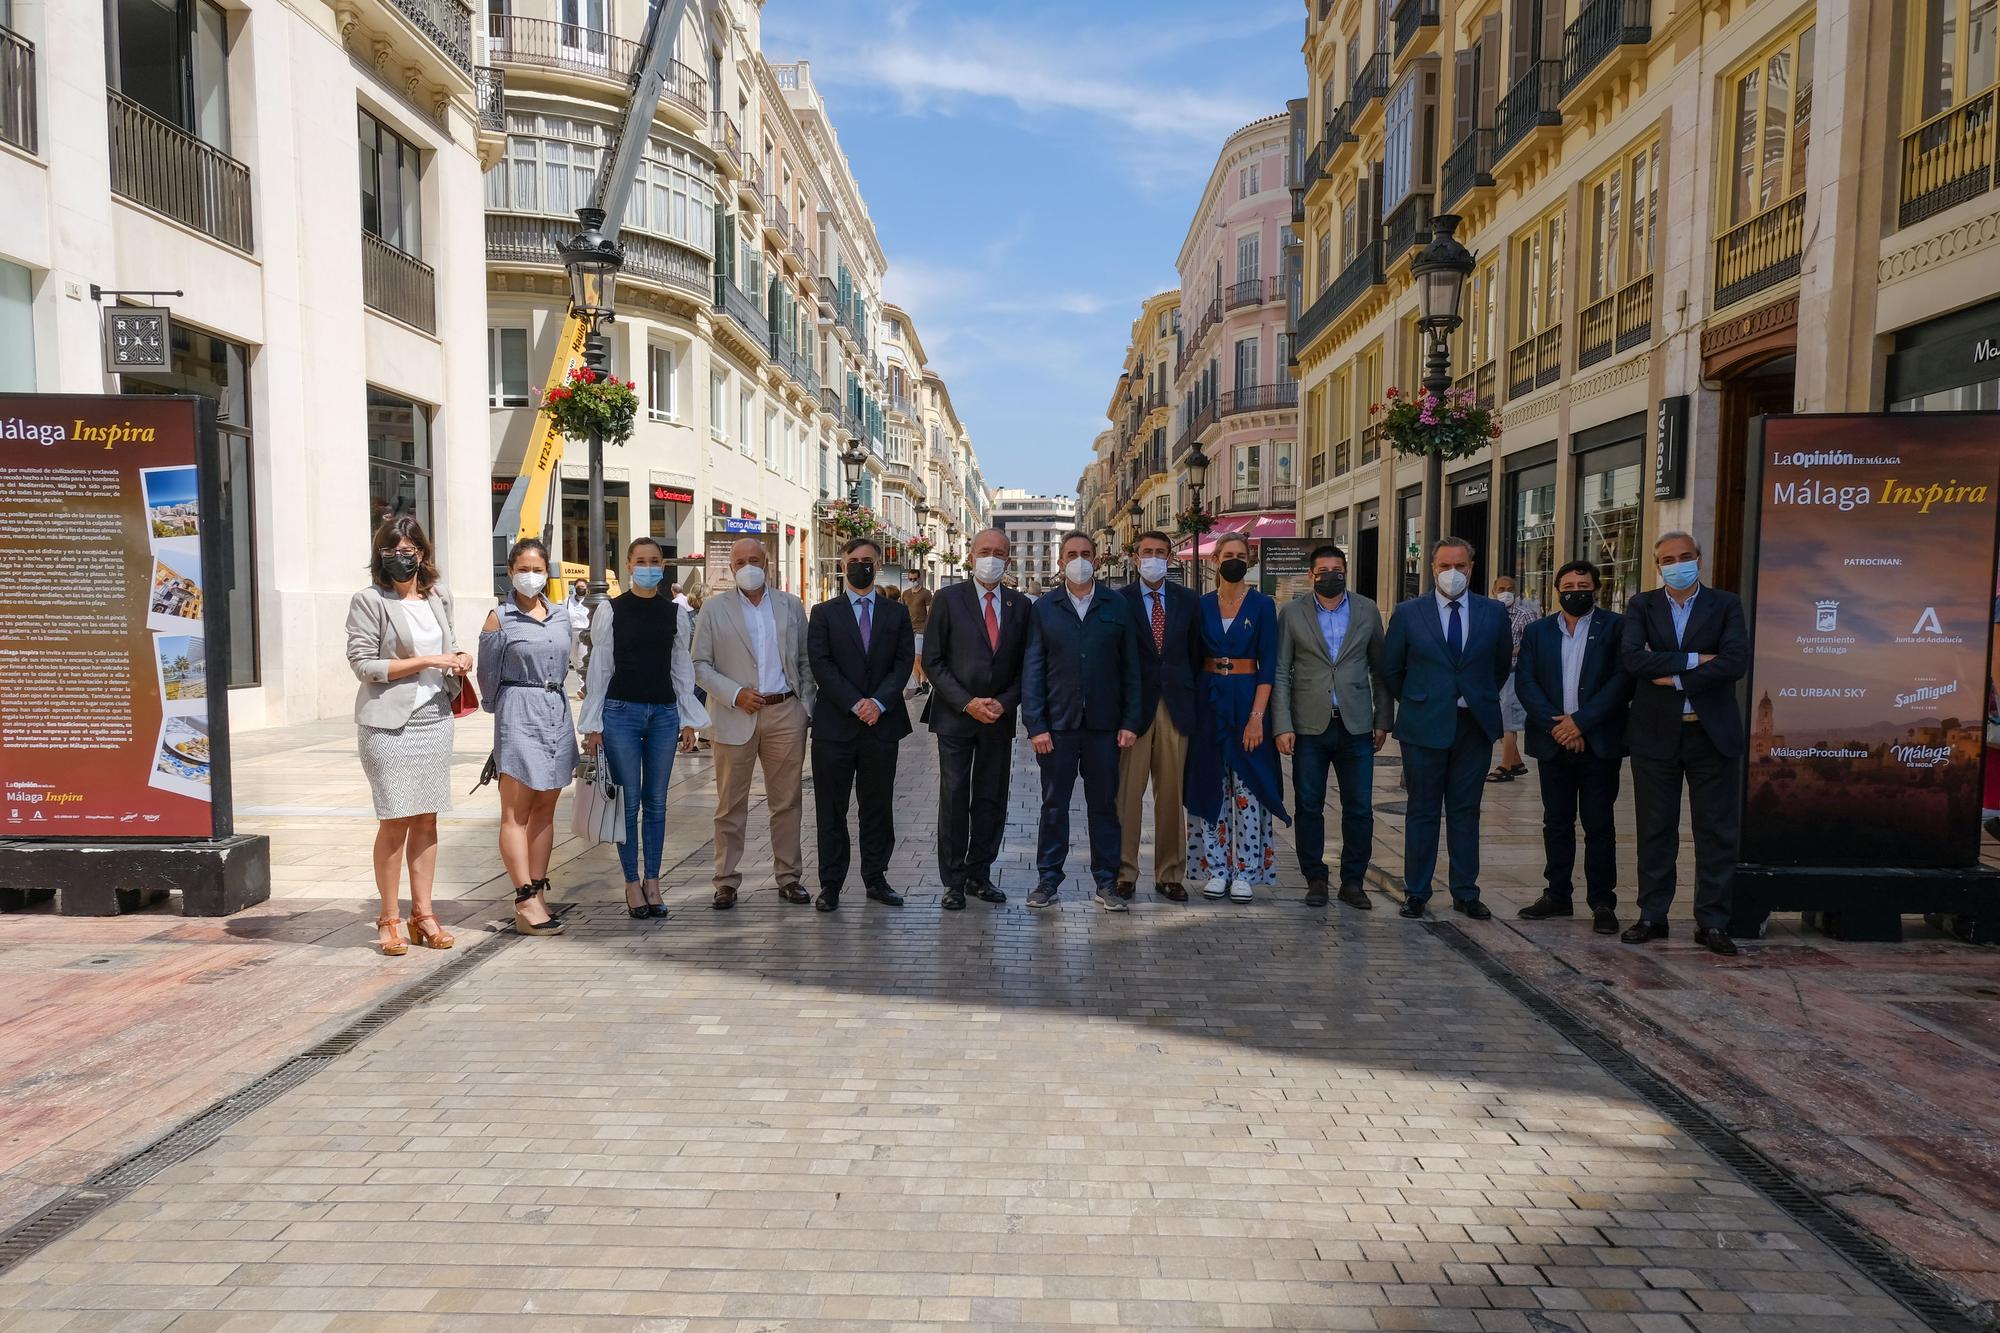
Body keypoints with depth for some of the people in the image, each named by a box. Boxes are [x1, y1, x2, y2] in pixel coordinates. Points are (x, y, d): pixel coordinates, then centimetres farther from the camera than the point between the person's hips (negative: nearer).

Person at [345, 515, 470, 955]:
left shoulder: (437, 597, 11)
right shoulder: (370, 600, -5)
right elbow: (363, 664, -10)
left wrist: (459, 659, 1)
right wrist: (426, 661, -16)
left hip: (434, 719, 5)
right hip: (390, 724, -5)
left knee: (426, 818, 8)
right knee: (395, 820, -3)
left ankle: (423, 912, 16)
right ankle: (388, 919, 9)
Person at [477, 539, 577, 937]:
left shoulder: (561, 618, 11)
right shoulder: (499, 618, -2)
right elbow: (488, 673, 3)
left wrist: (554, 702, 16)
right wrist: (502, 709, 10)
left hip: (557, 713, 6)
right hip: (518, 713, -5)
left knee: (545, 809, 9)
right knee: (516, 812, -4)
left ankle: (537, 894, 15)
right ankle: (526, 901, -6)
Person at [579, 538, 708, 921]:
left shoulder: (675, 613, 7)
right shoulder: (611, 611, 0)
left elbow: (682, 667, 11)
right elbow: (599, 667, 1)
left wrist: (689, 718, 6)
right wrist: (594, 724, -3)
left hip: (664, 713, 2)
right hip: (621, 712, -2)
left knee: (656, 802, 8)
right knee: (629, 801, 2)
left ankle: (652, 882, 17)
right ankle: (632, 884, 12)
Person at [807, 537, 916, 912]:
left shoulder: (896, 612, 11)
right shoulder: (824, 613, 5)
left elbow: (904, 660, 2)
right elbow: (821, 665, -5)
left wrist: (878, 702, -11)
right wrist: (856, 704, -13)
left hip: (882, 722, 2)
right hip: (835, 723, -2)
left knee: (878, 806, 8)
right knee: (832, 809, 3)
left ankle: (875, 878, 18)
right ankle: (830, 884, 11)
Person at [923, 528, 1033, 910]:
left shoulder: (1021, 605, 7)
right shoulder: (948, 598, -1)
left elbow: (1025, 666, 9)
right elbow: (932, 660, -4)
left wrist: (1004, 703, -7)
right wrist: (967, 703, -12)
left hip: (1000, 718, 3)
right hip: (955, 716, -3)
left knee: (992, 800, 8)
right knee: (954, 799, 0)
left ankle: (979, 874, 20)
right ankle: (953, 881, 9)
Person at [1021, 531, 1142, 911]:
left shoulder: (1118, 606, 5)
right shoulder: (1043, 608, 4)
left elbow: (1130, 667, 5)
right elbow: (1032, 669, 1)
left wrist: (1130, 721, -2)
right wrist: (1036, 725, -6)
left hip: (1104, 724, 0)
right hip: (1057, 724, 0)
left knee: (1104, 805, 8)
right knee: (1054, 805, 7)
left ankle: (1107, 882, 17)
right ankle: (1048, 880, 17)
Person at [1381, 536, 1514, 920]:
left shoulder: (1493, 612, 4)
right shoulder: (1408, 613, -1)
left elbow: (1502, 665, 15)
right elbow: (1390, 668, 7)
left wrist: (1482, 699, 12)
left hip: (1475, 726, 2)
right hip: (1425, 727, -2)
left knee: (1465, 812, 9)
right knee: (1423, 812, 5)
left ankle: (1465, 893, 18)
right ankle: (1416, 894, 12)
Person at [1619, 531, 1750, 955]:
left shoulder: (1725, 605, 3)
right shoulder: (1642, 607, 5)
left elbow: (1736, 661, -12)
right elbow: (1631, 657, -12)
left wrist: (1677, 678, -14)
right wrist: (1692, 659, -16)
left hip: (1711, 732, 0)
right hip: (1655, 733, 1)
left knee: (1717, 831, 3)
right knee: (1655, 829, 7)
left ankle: (1712, 922, 11)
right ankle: (1652, 916, 16)